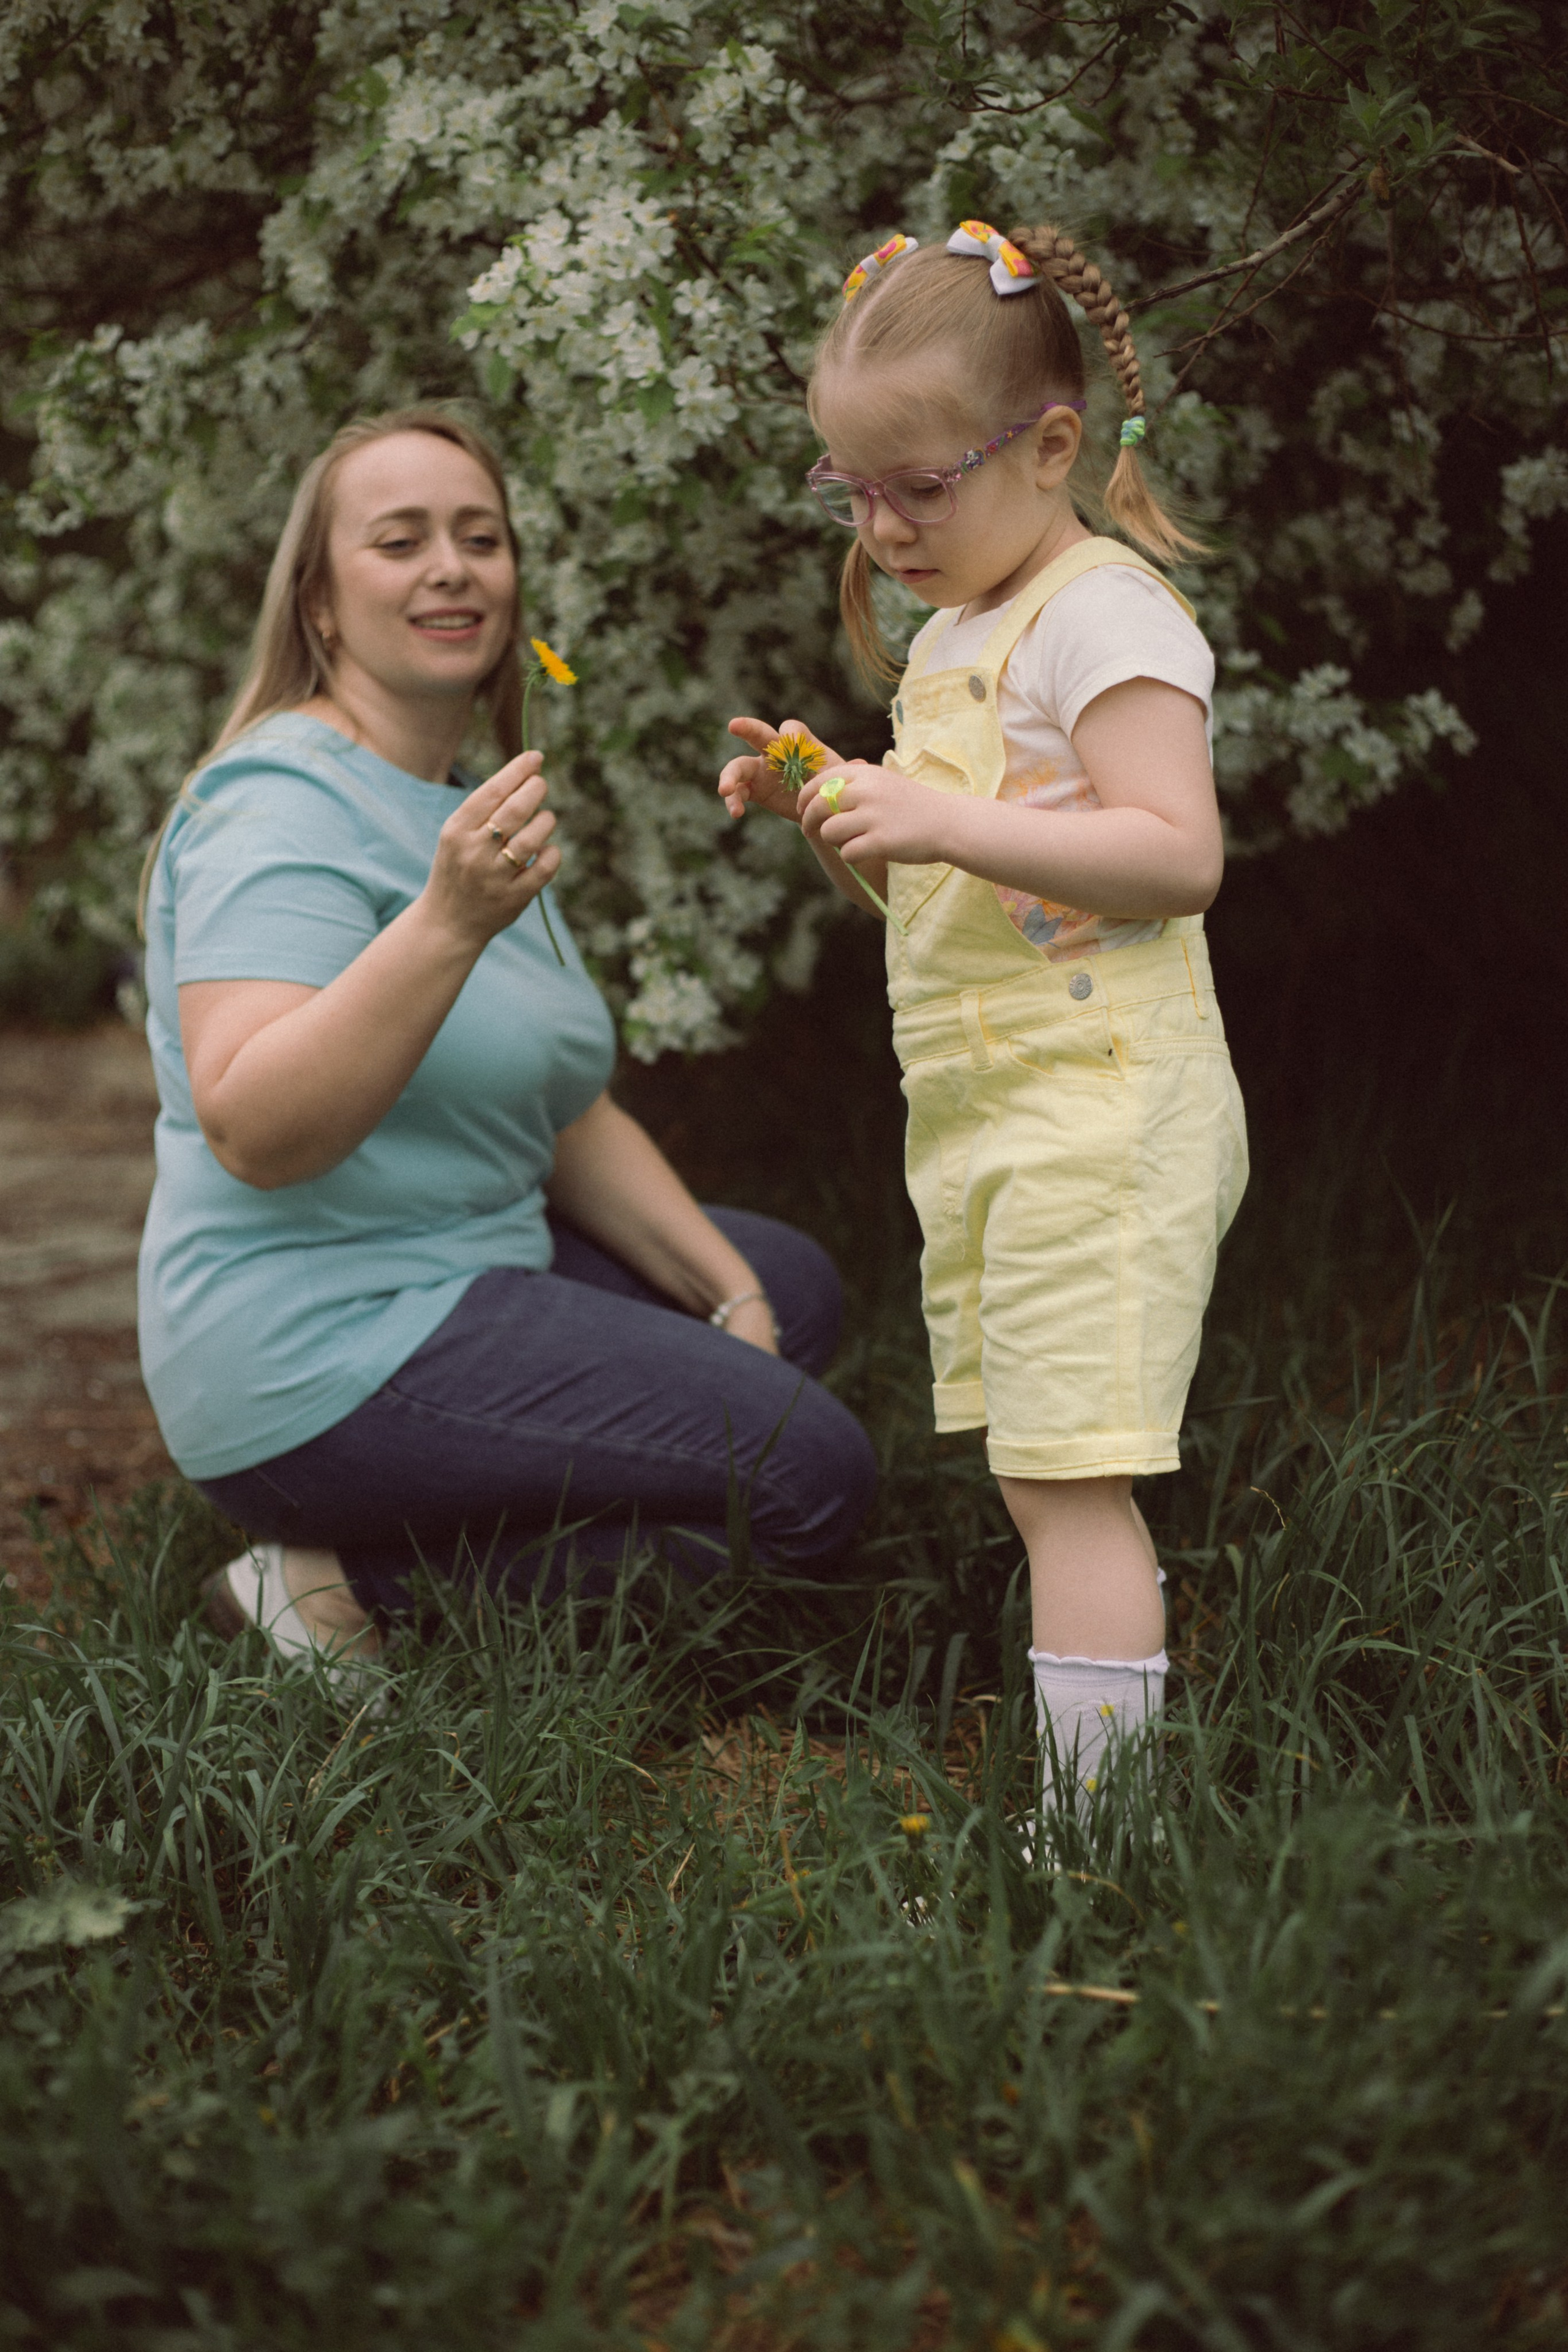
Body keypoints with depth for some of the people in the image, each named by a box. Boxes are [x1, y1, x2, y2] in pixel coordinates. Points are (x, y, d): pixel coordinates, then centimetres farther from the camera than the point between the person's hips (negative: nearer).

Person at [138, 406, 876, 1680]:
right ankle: (355, 1572, -7)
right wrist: (451, 920, -40)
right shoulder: (285, 806, -16)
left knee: (797, 1288, 23)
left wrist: (734, 1301, 7)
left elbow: (570, 1117, 18)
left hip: (464, 1278, 10)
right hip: (324, 1359, -10)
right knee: (811, 1470, -15)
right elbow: (251, 1132, -30)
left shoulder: (470, 809, 15)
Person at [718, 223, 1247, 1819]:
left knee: (1069, 1481, -12)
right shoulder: (949, 634, 19)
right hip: (980, 1118, 9)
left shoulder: (1103, 610, -10)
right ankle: (1111, 1786, 16)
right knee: (1041, 1486, 10)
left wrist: (947, 818, -25)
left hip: (1097, 1106, -9)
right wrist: (825, 807, 7)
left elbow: (1179, 854, -20)